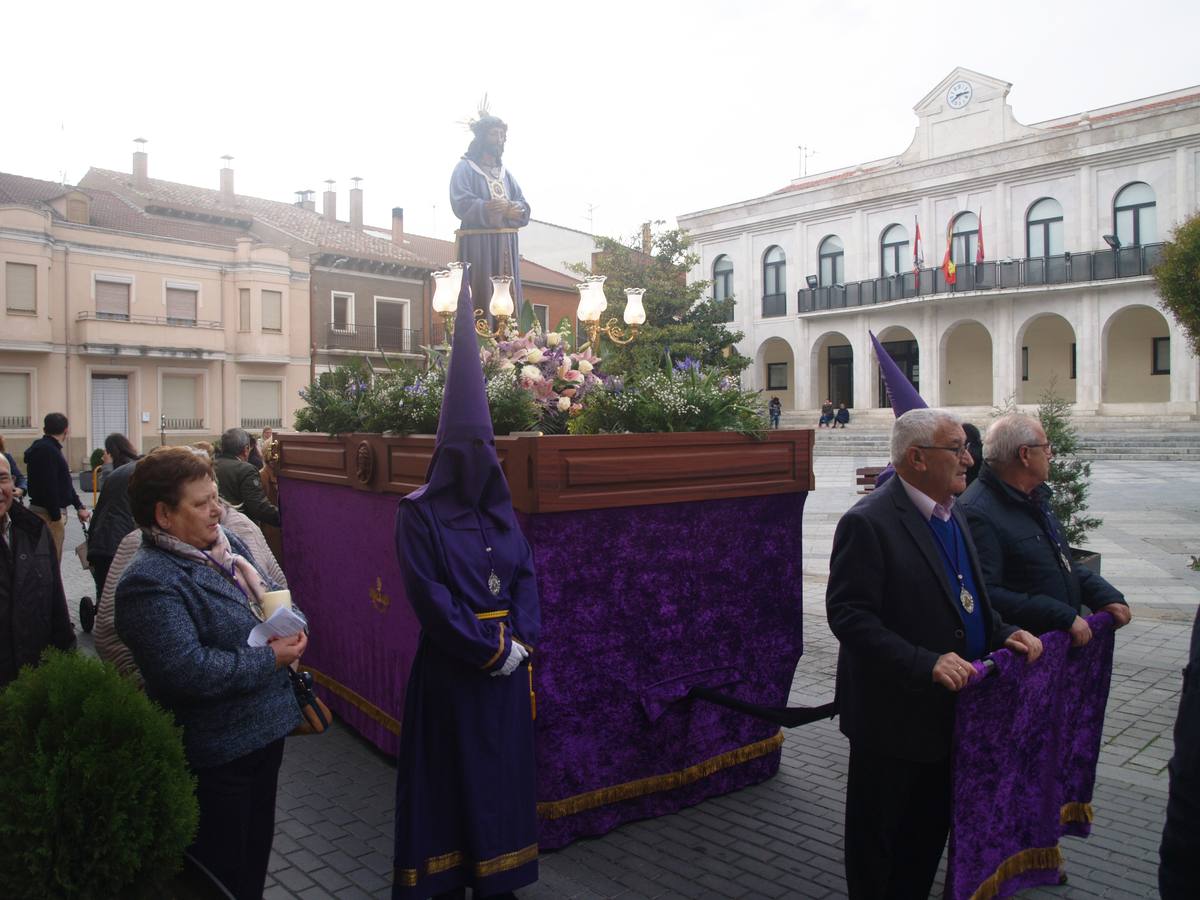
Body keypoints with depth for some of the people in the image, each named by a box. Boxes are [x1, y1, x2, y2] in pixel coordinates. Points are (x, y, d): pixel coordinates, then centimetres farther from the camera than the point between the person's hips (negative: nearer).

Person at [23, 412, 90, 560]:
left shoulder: (51, 448, 14)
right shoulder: (47, 451, -17)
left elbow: (63, 483, 18)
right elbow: (48, 487, -22)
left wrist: (79, 506, 14)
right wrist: (56, 518, -20)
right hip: (48, 514, -10)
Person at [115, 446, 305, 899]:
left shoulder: (225, 544, 4)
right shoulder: (151, 581, -23)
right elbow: (188, 671, -31)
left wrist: (291, 626, -5)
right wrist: (269, 660, -22)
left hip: (264, 732, 8)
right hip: (216, 756, -8)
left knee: (256, 855, 26)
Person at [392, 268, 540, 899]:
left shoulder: (498, 508, 8)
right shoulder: (419, 512, -8)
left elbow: (526, 575, 7)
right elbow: (430, 598, -14)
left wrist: (522, 640, -8)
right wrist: (493, 649, -15)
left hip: (507, 662, 5)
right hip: (449, 666, -5)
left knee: (504, 768, 13)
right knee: (451, 772, 7)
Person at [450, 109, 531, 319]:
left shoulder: (506, 173, 21)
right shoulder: (465, 168, 2)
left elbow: (524, 208, 12)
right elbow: (462, 204, -14)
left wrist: (509, 208, -12)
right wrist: (501, 209, -14)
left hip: (506, 244, 6)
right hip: (478, 243, -6)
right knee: (481, 297, -11)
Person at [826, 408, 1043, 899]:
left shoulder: (951, 514, 7)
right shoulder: (868, 522, -21)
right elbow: (848, 615, -24)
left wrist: (1004, 635, 0)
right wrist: (926, 664, -29)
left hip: (948, 709, 8)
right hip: (894, 713, -8)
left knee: (930, 828, 23)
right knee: (877, 836, 12)